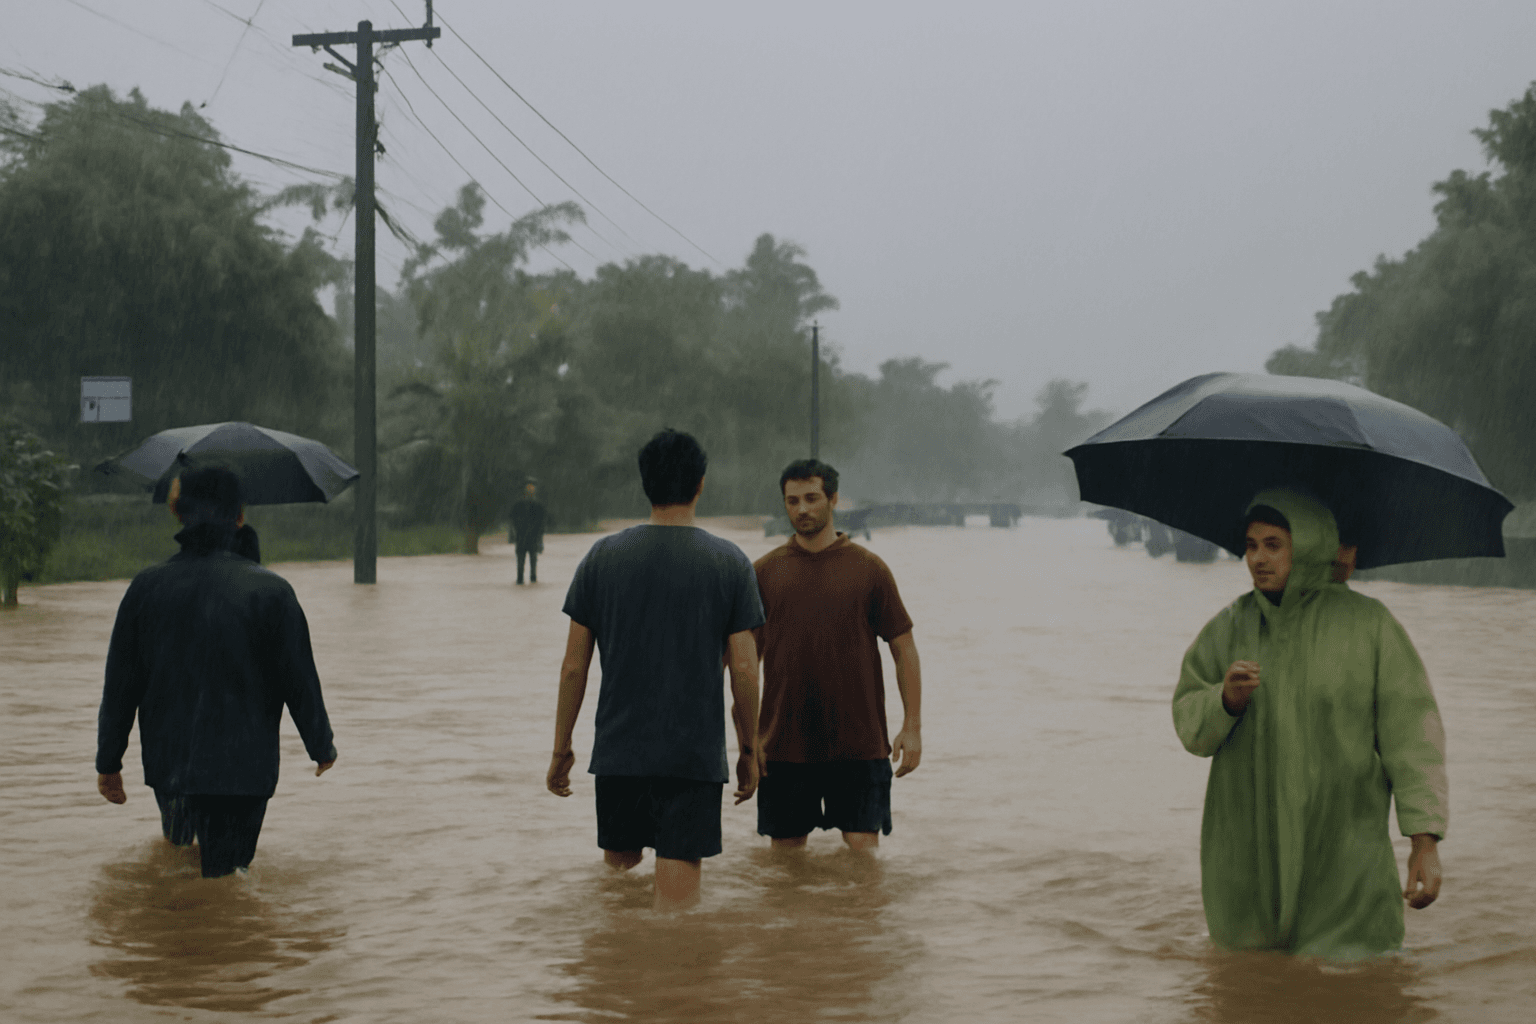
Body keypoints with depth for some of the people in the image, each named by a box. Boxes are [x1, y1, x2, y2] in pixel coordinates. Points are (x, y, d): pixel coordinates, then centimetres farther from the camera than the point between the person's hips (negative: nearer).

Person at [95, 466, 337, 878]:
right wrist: (322, 748, 10)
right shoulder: (270, 591, -11)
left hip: (167, 763, 3)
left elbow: (120, 685, 2)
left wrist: (109, 762, 13)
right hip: (243, 769, -3)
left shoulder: (147, 587, -3)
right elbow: (300, 682, -6)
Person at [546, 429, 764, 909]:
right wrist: (749, 750, 9)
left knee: (617, 872, 17)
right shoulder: (729, 562, -3)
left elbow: (573, 667, 2)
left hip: (617, 751, 2)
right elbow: (743, 669, -3)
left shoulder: (603, 556, 1)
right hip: (696, 756, -2)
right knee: (677, 897, -1)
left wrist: (561, 749, 12)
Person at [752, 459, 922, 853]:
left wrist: (913, 726, -2)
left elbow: (904, 648, 4)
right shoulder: (765, 571, 5)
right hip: (784, 744, 2)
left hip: (858, 742, -1)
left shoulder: (868, 568, 1)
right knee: (786, 849, 7)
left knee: (862, 845, -5)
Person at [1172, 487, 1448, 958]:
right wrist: (1226, 700, -16)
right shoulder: (1228, 628, 9)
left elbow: (1412, 733, -1)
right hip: (1246, 862, 2)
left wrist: (1425, 840, -8)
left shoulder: (1369, 624, 1)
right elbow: (1189, 726, 7)